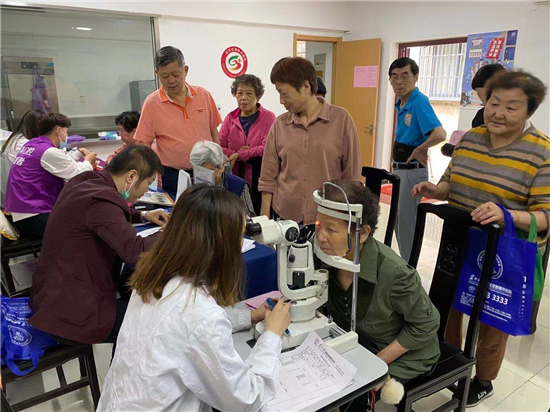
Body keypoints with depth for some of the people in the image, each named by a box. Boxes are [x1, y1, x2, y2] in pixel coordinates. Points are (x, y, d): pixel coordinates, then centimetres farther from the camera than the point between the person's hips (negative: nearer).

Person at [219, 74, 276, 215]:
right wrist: (234, 154, -12)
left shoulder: (268, 117, -1)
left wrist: (239, 155, -11)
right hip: (234, 179, 3)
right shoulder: (230, 118, 10)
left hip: (259, 181, -3)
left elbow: (267, 148, -12)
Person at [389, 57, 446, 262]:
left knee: (407, 222, 1)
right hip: (399, 168, 9)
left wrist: (419, 150, -18)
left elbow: (440, 134, -34)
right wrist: (396, 163, 10)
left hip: (413, 170, -9)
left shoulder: (420, 102, -19)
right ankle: (404, 264, 34)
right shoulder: (400, 103, 7)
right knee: (398, 220, 18)